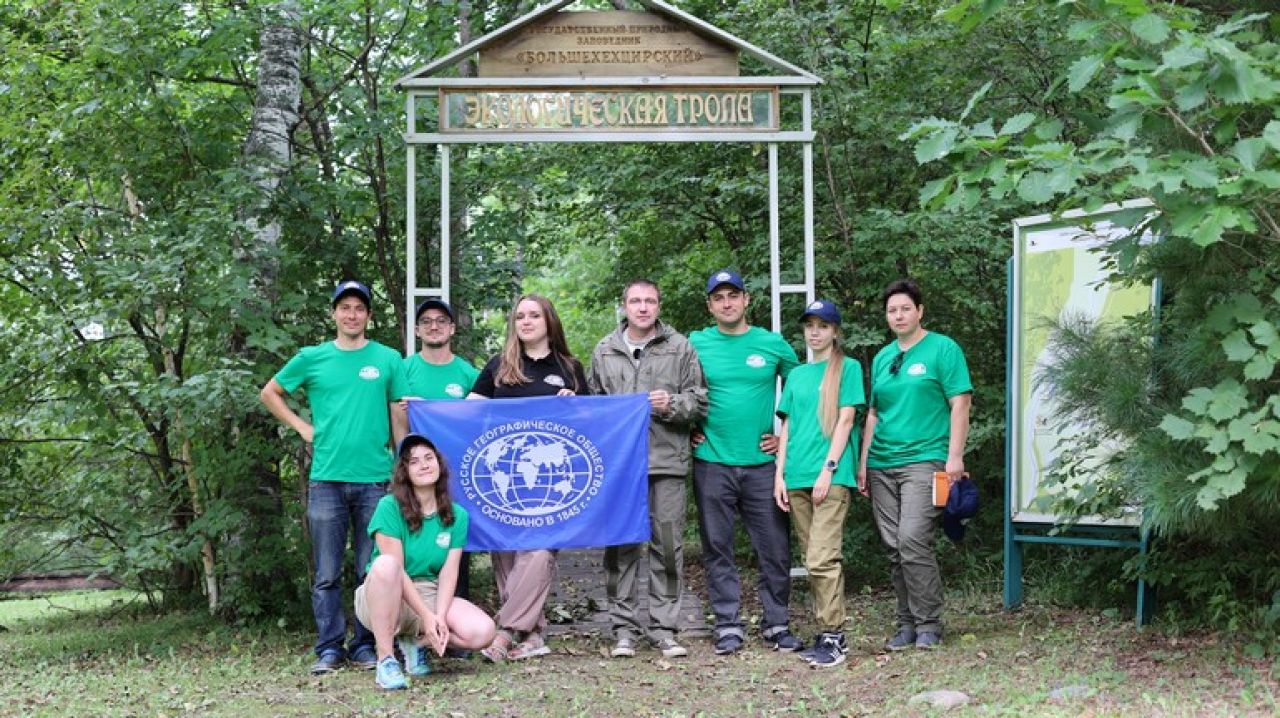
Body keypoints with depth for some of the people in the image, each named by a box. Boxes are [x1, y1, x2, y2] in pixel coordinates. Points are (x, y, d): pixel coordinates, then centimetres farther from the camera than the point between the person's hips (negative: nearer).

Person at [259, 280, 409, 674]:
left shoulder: (388, 359, 6)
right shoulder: (312, 358, 7)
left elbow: (399, 418, 7)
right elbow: (269, 394, 18)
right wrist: (302, 426, 6)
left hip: (375, 479, 0)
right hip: (326, 478, 0)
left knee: (371, 572, 5)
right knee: (327, 574, 3)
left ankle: (365, 645, 14)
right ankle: (329, 647, 10)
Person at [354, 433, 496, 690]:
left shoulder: (456, 515, 2)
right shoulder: (390, 507, -11)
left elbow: (448, 573, -5)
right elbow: (395, 569, -17)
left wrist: (440, 616, -20)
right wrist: (426, 616, -23)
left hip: (431, 597, 4)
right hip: (388, 600, -4)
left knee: (482, 631, -23)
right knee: (385, 564, -38)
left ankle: (415, 642, 4)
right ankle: (385, 658, -27)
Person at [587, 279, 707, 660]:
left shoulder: (680, 348, 6)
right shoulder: (604, 351, 13)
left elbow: (699, 399, 6)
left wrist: (672, 405, -12)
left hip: (666, 461, -1)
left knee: (668, 545, 1)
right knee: (621, 546, 4)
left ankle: (664, 628, 9)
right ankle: (624, 628, 11)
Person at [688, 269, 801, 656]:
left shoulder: (773, 344, 4)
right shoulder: (695, 344, 3)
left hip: (762, 462, 0)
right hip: (711, 462, 0)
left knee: (774, 547, 1)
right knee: (717, 548, 4)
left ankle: (776, 624, 12)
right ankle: (728, 626, 12)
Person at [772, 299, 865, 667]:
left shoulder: (848, 368, 3)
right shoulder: (797, 375, 18)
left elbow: (845, 420, -5)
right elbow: (787, 427, 17)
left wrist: (828, 469, -13)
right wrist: (780, 474, 7)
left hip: (831, 476, -6)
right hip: (797, 478, 6)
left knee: (822, 558, -14)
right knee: (812, 560, 7)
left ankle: (834, 636, -10)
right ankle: (827, 632, 13)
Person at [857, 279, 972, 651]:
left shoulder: (943, 349, 0)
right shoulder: (882, 358, 17)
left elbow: (960, 405, -5)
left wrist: (955, 456, -13)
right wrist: (863, 462, 16)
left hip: (924, 460, -6)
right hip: (882, 464, 6)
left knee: (913, 542, -16)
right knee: (894, 548, 6)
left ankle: (929, 625, -6)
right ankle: (907, 623, 15)